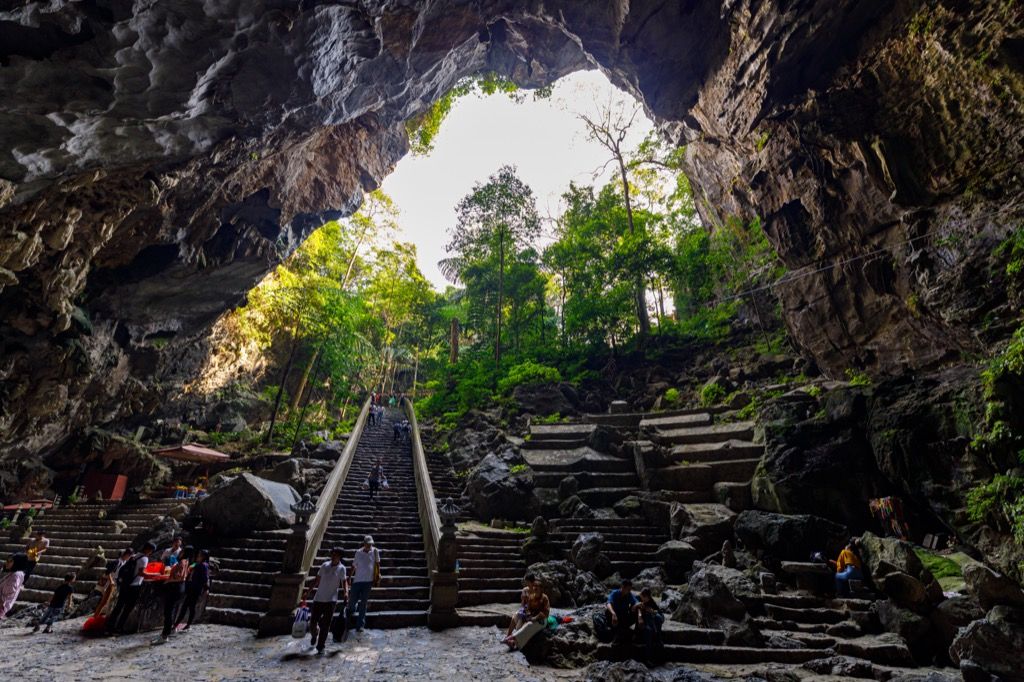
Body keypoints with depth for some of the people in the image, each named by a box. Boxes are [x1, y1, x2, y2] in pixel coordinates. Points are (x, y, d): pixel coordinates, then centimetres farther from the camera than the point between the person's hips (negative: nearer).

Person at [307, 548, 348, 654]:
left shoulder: (341, 568, -4)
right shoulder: (325, 565, 4)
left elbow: (344, 581, -6)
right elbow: (317, 580, 12)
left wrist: (346, 592, -24)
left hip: (331, 600, -3)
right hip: (318, 598, 3)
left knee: (326, 625, -2)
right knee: (313, 622, 7)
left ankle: (320, 646, 14)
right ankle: (314, 635, 40)